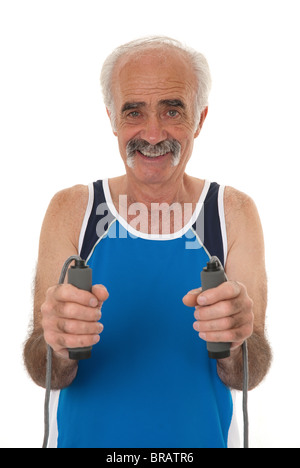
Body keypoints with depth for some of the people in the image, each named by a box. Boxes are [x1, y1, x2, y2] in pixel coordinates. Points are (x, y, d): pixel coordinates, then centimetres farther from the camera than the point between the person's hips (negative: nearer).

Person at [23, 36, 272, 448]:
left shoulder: (235, 214, -10)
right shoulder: (71, 210, -10)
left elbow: (249, 376, -12)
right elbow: (43, 373, -13)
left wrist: (235, 346, -33)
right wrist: (58, 348, -34)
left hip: (201, 438, 1)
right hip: (86, 437, 0)